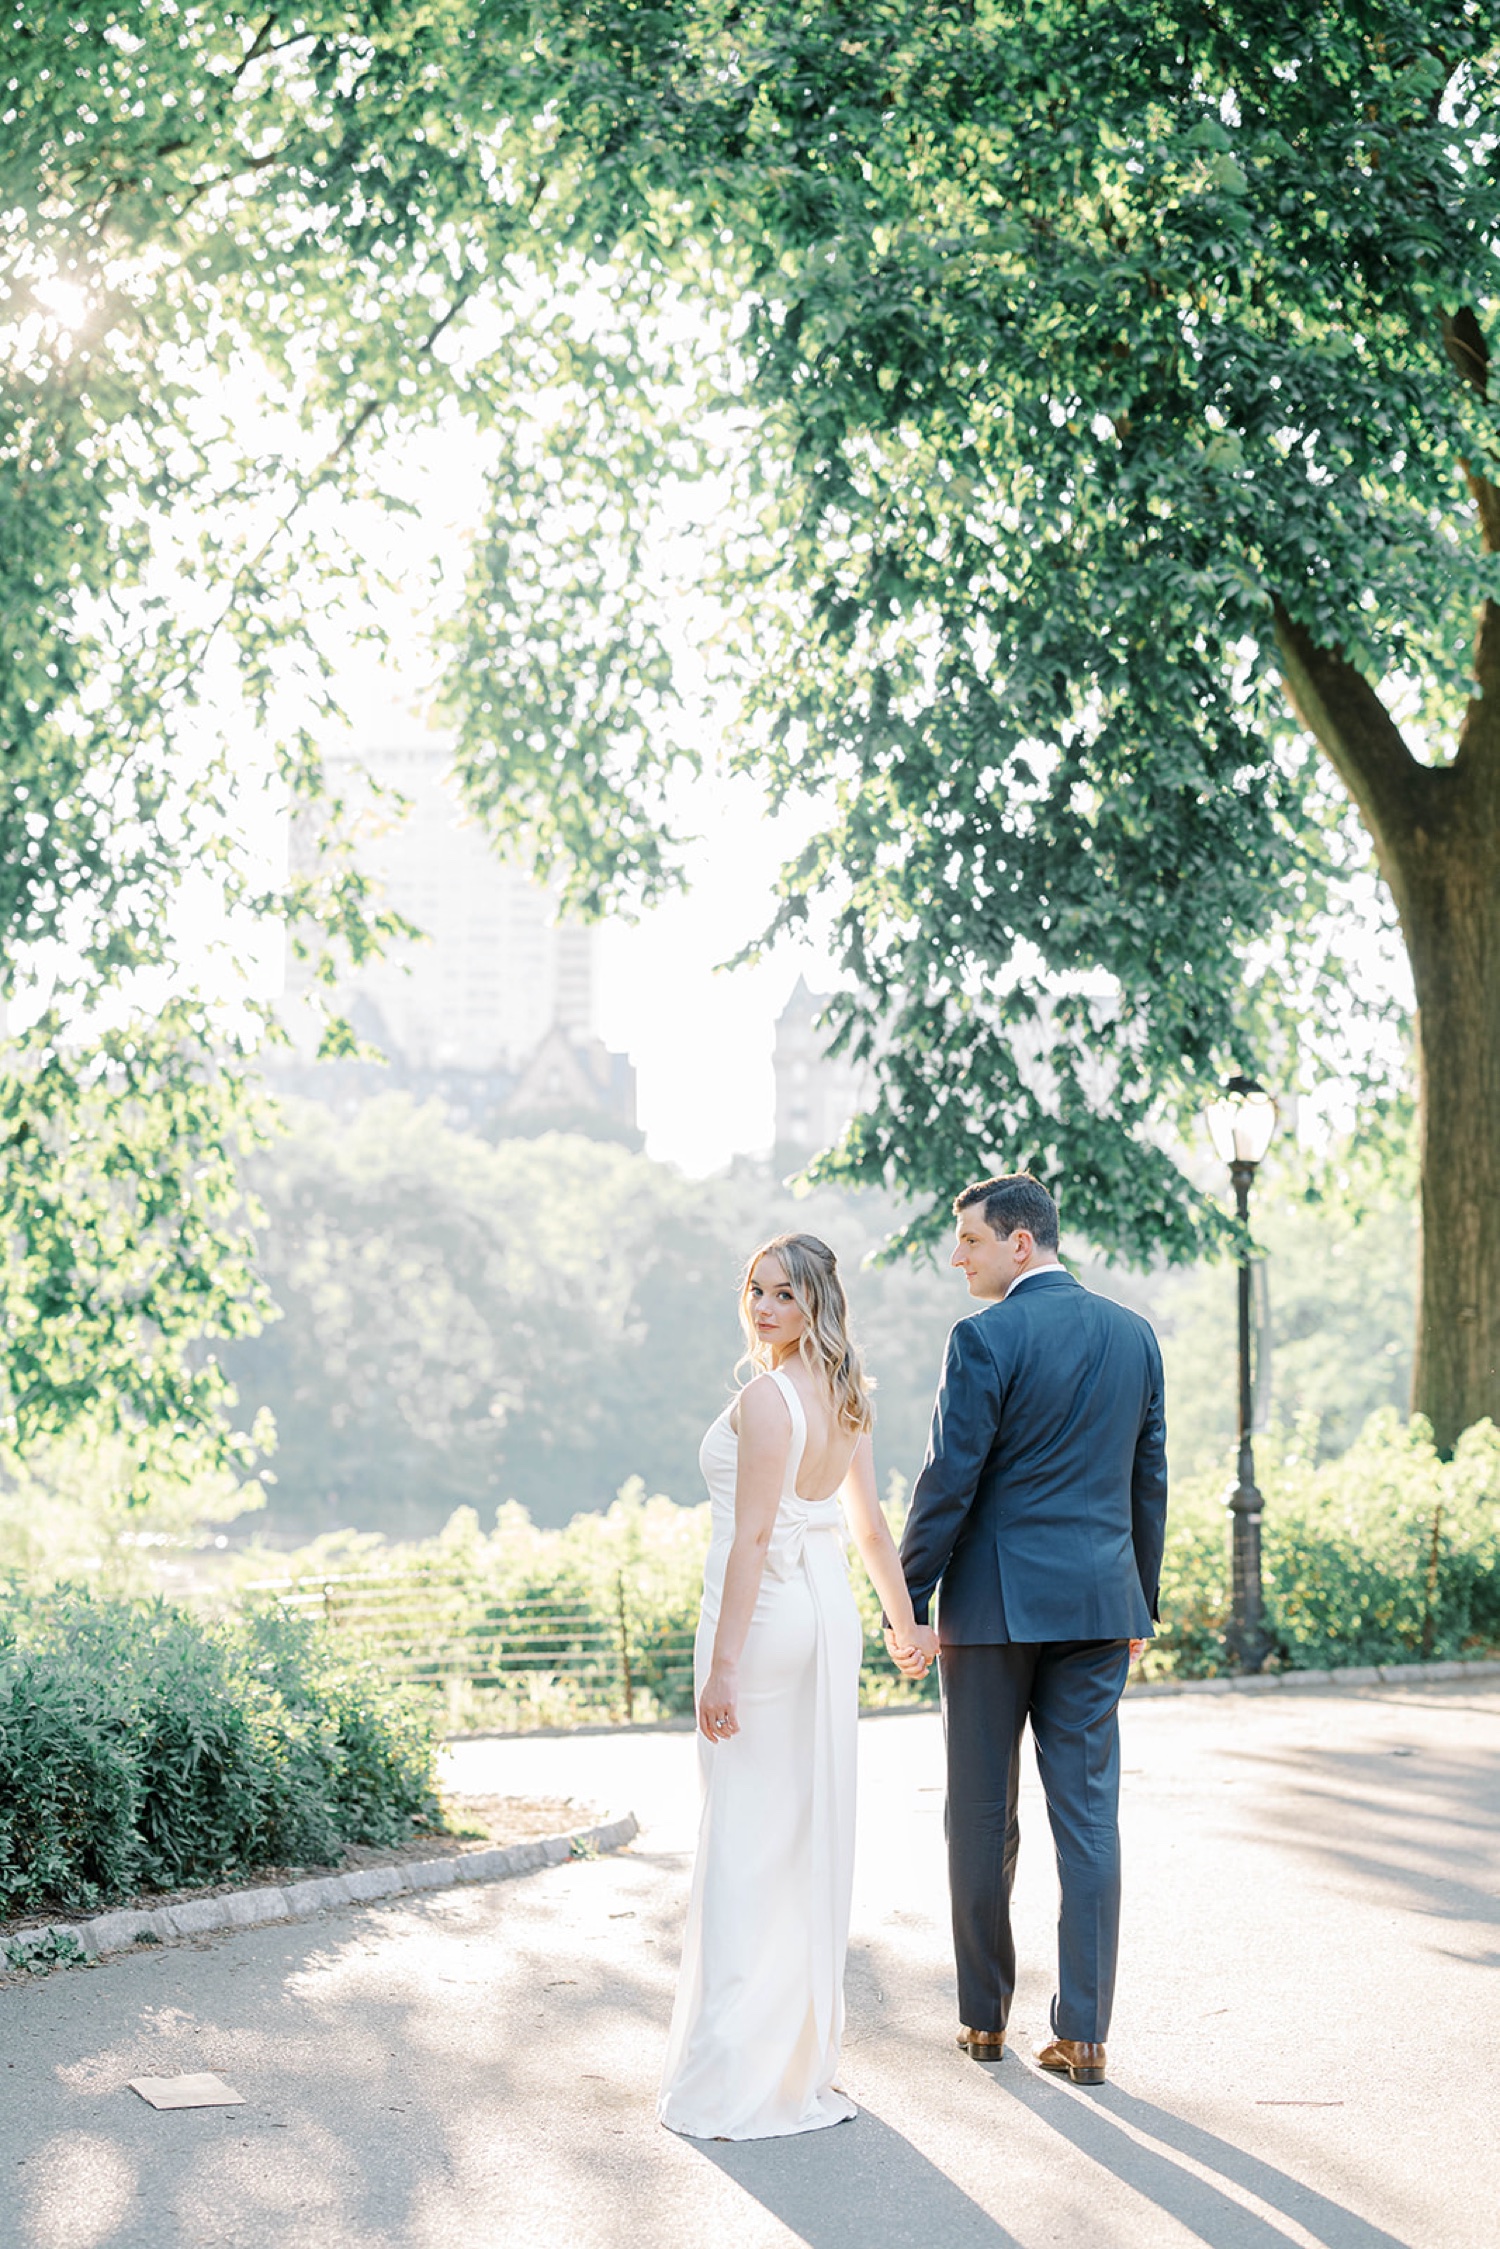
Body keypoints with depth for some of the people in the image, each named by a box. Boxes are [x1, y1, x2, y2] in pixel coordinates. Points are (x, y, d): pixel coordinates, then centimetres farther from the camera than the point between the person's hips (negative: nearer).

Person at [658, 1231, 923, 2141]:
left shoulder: (767, 1398, -16)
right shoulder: (846, 1394, 9)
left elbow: (753, 1534, -20)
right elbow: (871, 1523, 15)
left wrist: (723, 1666, -20)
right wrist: (906, 1621, 26)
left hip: (765, 1615, -8)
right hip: (831, 1614, 9)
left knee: (747, 1835, -4)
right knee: (816, 1827, 14)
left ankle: (736, 2079, 1)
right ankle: (810, 2053, 24)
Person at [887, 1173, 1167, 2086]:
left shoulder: (987, 1337, -11)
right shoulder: (1133, 1334, 7)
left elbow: (950, 1480, -12)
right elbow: (1149, 1480, 12)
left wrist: (908, 1601, -5)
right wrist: (1141, 1603, 19)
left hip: (995, 1601, -4)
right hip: (1098, 1604, 5)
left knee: (983, 1816, 8)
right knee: (1089, 1816, 4)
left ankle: (986, 2017, 18)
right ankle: (1084, 2035, 4)